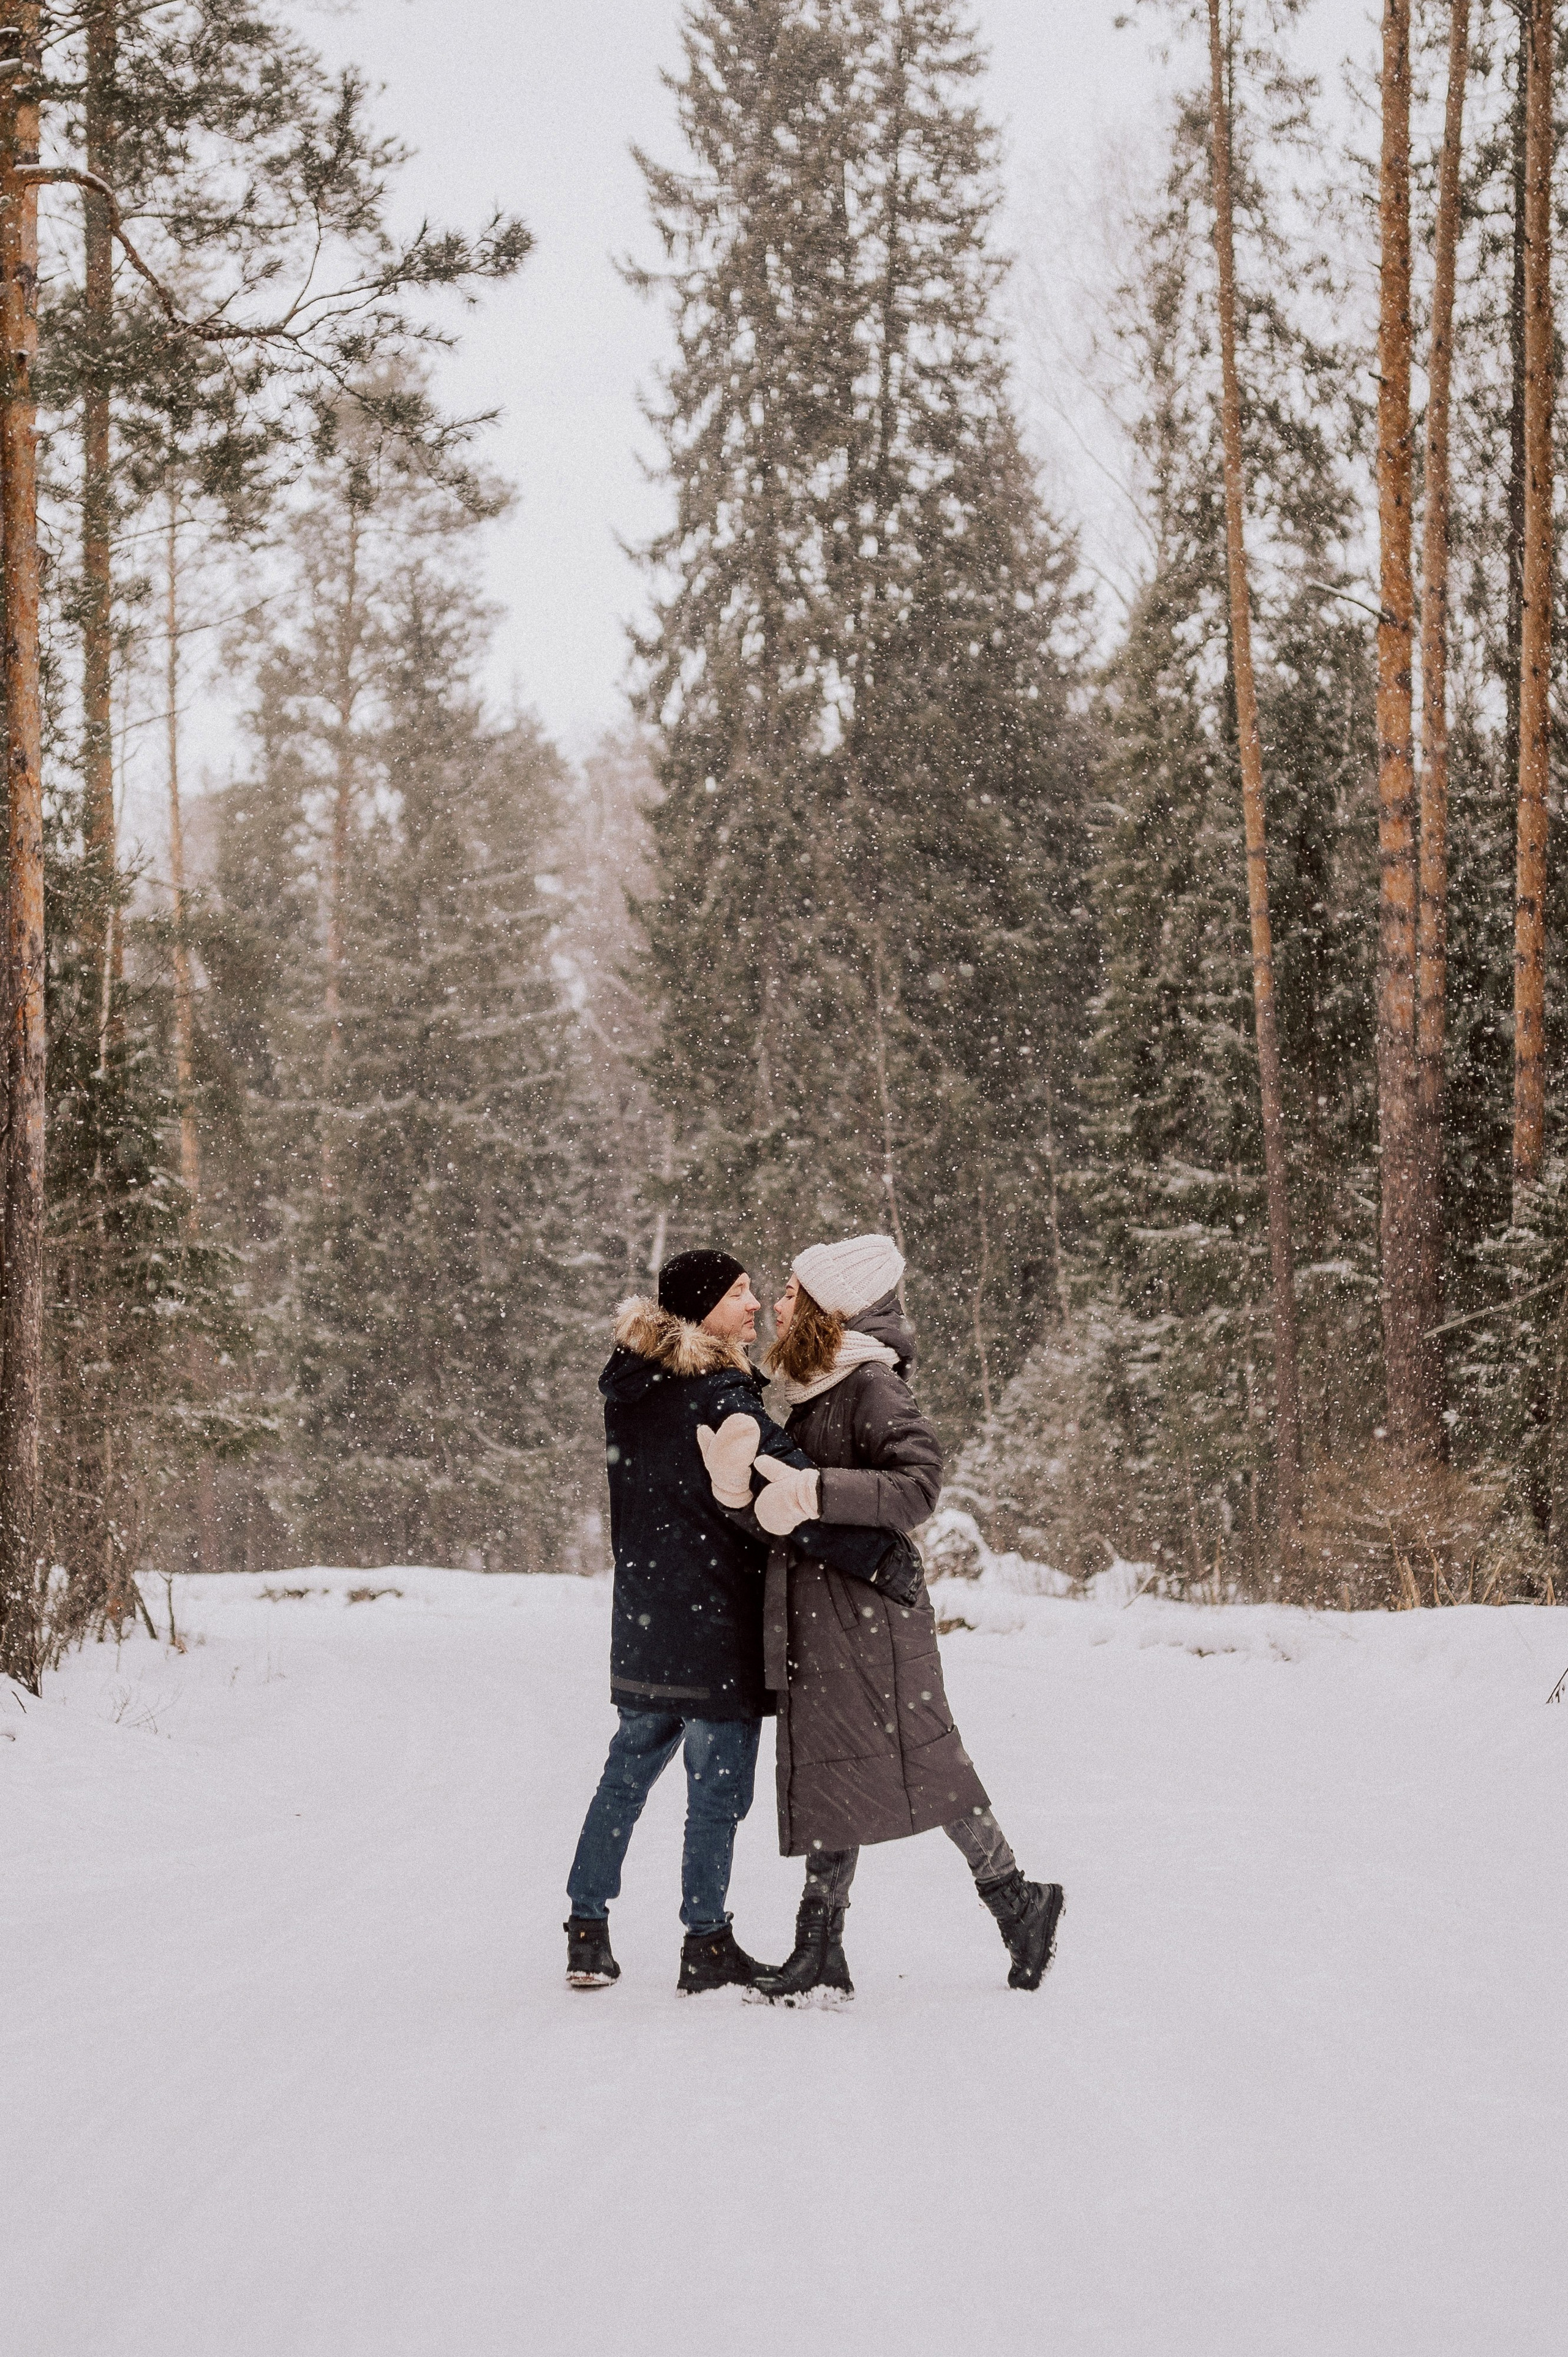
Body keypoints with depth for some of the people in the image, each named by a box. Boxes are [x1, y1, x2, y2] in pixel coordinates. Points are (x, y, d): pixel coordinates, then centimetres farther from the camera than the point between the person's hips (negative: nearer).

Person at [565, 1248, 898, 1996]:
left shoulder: (630, 1385, 7)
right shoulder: (718, 1396, -18)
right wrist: (877, 1554, -27)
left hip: (643, 1618, 8)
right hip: (715, 1618, -8)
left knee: (629, 1767, 17)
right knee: (719, 1781, 3)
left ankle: (587, 1930, 19)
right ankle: (707, 1946, 9)